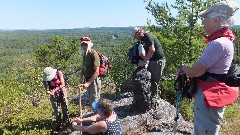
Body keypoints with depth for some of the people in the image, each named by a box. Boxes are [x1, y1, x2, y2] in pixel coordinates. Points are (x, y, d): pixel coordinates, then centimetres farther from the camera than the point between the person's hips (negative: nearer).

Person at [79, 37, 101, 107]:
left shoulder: (94, 54, -16)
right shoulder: (85, 54, 9)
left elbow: (96, 72, -22)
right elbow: (83, 67, 17)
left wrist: (88, 83, -22)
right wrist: (81, 79, 6)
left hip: (94, 81, -8)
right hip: (88, 81, 8)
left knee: (94, 101, -1)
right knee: (91, 100, 18)